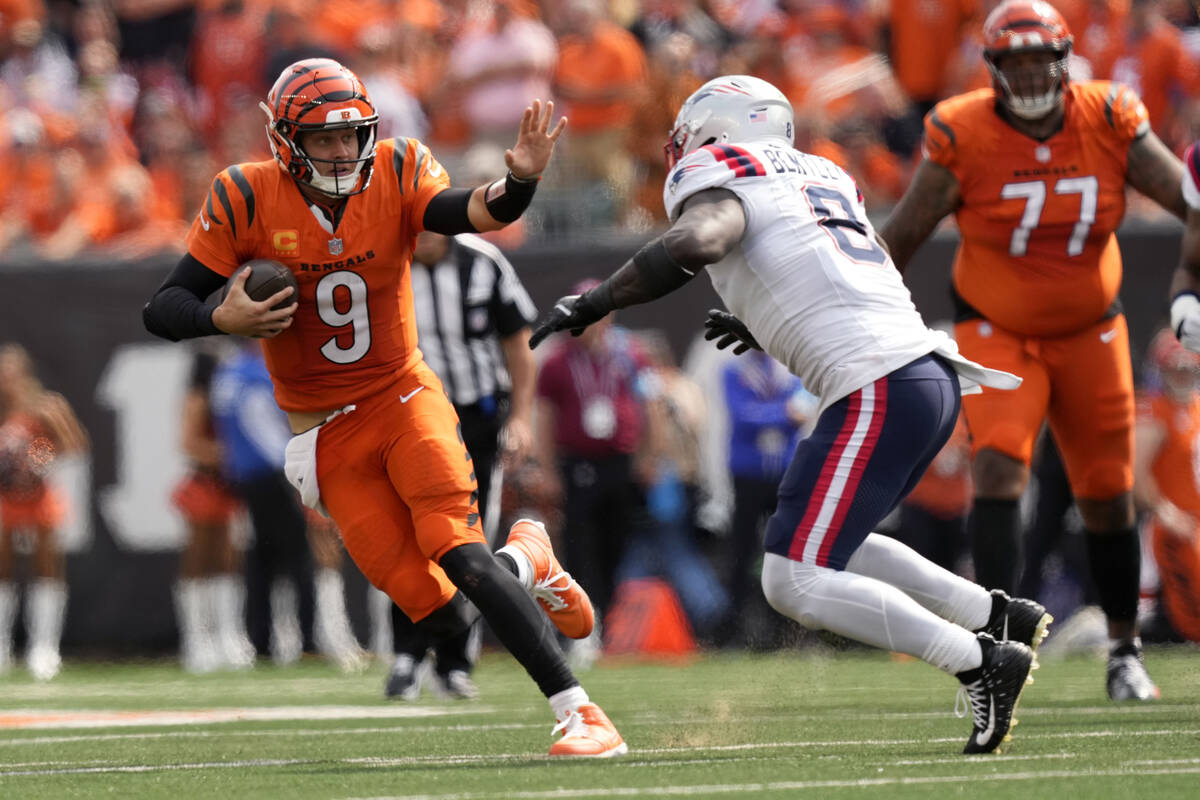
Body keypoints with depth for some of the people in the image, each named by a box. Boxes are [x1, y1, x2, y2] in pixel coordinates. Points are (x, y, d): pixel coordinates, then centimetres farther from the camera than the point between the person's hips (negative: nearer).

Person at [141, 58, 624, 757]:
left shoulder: (395, 174, -10)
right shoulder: (247, 199, -11)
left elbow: (469, 212, -31)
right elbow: (163, 310, -8)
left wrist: (518, 181, -52)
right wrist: (225, 320, -29)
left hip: (404, 398, 0)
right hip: (328, 435, 1)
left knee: (462, 557, -23)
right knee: (442, 614, -6)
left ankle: (583, 716, -16)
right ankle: (526, 560, 29)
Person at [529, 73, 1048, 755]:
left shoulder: (718, 175, 2)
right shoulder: (823, 178, 26)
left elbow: (694, 242, -20)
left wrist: (593, 304, -10)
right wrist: (763, 329, 43)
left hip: (878, 390, -9)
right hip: (932, 374, 9)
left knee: (795, 583, -6)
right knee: (829, 549, 24)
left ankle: (981, 664, -9)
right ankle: (999, 618, 19)